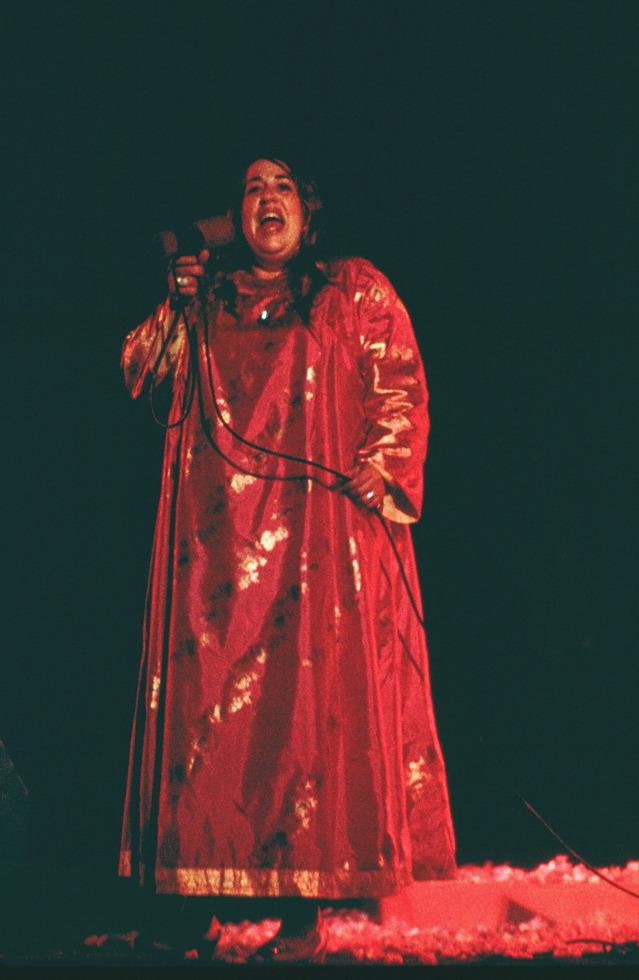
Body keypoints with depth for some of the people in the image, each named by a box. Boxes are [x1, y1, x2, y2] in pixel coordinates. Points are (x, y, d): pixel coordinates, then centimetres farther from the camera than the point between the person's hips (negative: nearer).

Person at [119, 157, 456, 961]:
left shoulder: (355, 290, 13)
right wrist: (177, 304, 2)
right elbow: (137, 374, 14)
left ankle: (311, 896, -6)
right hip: (222, 532, 3)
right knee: (219, 689, -3)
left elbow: (399, 388, 3)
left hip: (326, 526, -3)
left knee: (322, 685, -8)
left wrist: (379, 472, -10)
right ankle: (220, 874, 1)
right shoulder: (204, 300, 21)